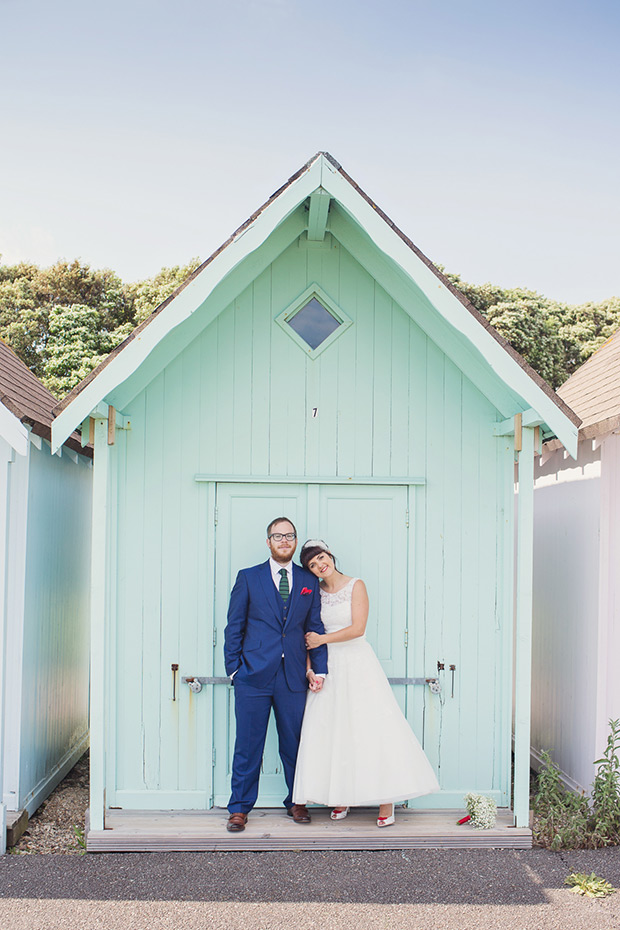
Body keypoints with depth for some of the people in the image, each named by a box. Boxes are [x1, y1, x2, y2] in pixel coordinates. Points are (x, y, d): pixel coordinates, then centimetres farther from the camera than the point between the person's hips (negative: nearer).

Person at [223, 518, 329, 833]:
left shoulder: (309, 582, 11)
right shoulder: (248, 578, 5)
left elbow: (315, 628, 11)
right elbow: (234, 627, 5)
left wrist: (320, 670, 3)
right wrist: (233, 668, -2)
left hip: (294, 677, 2)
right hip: (254, 676, -2)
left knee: (294, 744, 9)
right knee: (248, 745, 3)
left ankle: (296, 802, 26)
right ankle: (239, 808, 15)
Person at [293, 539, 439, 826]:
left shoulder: (356, 586, -4)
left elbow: (357, 628, -12)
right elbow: (310, 635, 10)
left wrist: (322, 639, -8)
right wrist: (309, 667, -2)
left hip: (358, 663, -4)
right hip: (328, 666, 4)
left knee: (372, 728, -6)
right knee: (330, 731, 1)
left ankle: (385, 802, 1)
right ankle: (341, 797, 14)